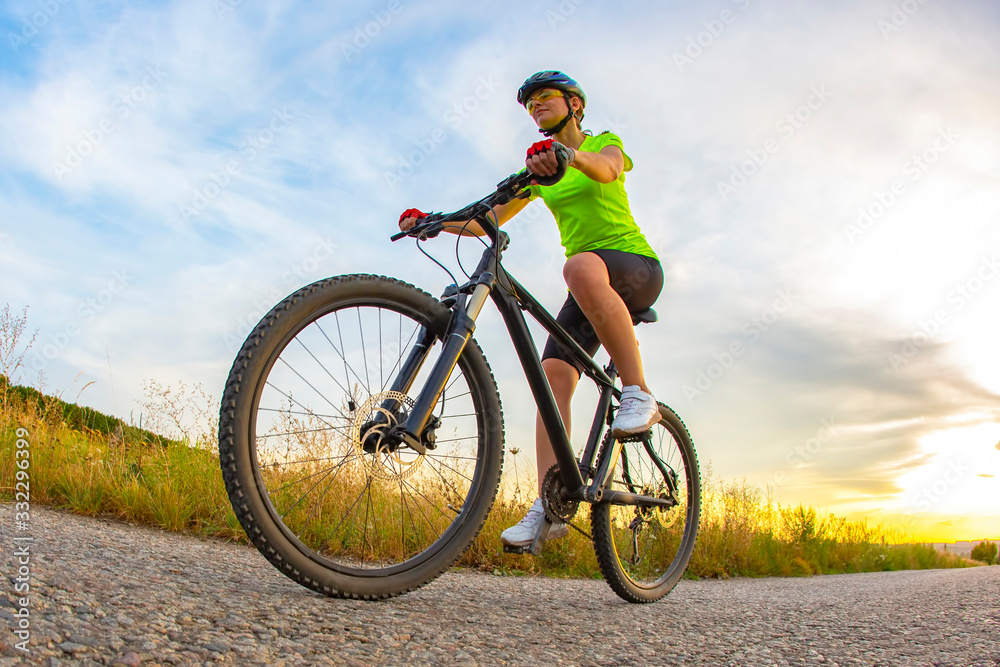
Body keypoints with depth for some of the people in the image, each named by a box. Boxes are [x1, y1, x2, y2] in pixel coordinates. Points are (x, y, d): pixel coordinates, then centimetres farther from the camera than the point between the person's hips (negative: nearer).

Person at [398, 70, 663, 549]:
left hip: (636, 267, -5)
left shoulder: (605, 142, 5)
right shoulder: (539, 169, 18)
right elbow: (490, 220, 10)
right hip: (592, 290, 5)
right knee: (552, 375, -18)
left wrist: (569, 153, -45)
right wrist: (431, 220, -7)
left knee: (581, 267, -40)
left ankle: (637, 392, -32)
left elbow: (607, 168, -22)